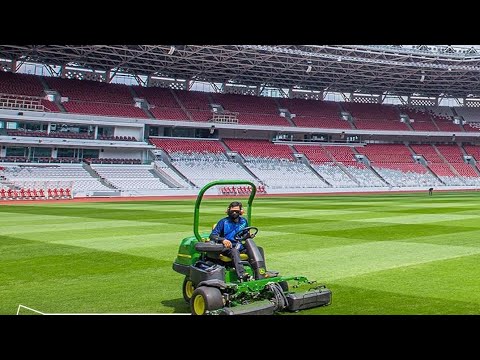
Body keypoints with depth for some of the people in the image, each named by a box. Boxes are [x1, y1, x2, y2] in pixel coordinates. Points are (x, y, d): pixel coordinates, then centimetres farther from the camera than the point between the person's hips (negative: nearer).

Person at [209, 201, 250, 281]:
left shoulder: (244, 221, 17)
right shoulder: (223, 222, 5)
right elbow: (212, 235, -3)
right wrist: (223, 240, -23)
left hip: (240, 247, 4)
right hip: (227, 247, -4)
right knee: (234, 251, -40)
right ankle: (241, 275, -58)